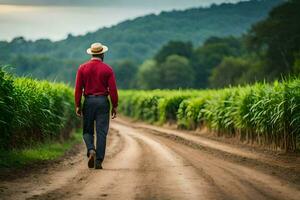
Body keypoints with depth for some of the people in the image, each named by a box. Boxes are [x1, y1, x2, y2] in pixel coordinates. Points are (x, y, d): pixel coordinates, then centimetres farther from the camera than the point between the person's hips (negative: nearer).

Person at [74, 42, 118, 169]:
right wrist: (114, 106, 2)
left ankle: (91, 150, -13)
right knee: (101, 132, 2)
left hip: (88, 101, 1)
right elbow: (113, 89, -5)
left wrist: (77, 106, 3)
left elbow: (78, 88, -1)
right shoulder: (107, 69, -1)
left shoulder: (82, 68, 2)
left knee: (87, 130, 13)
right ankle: (98, 161, 0)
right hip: (103, 101, -1)